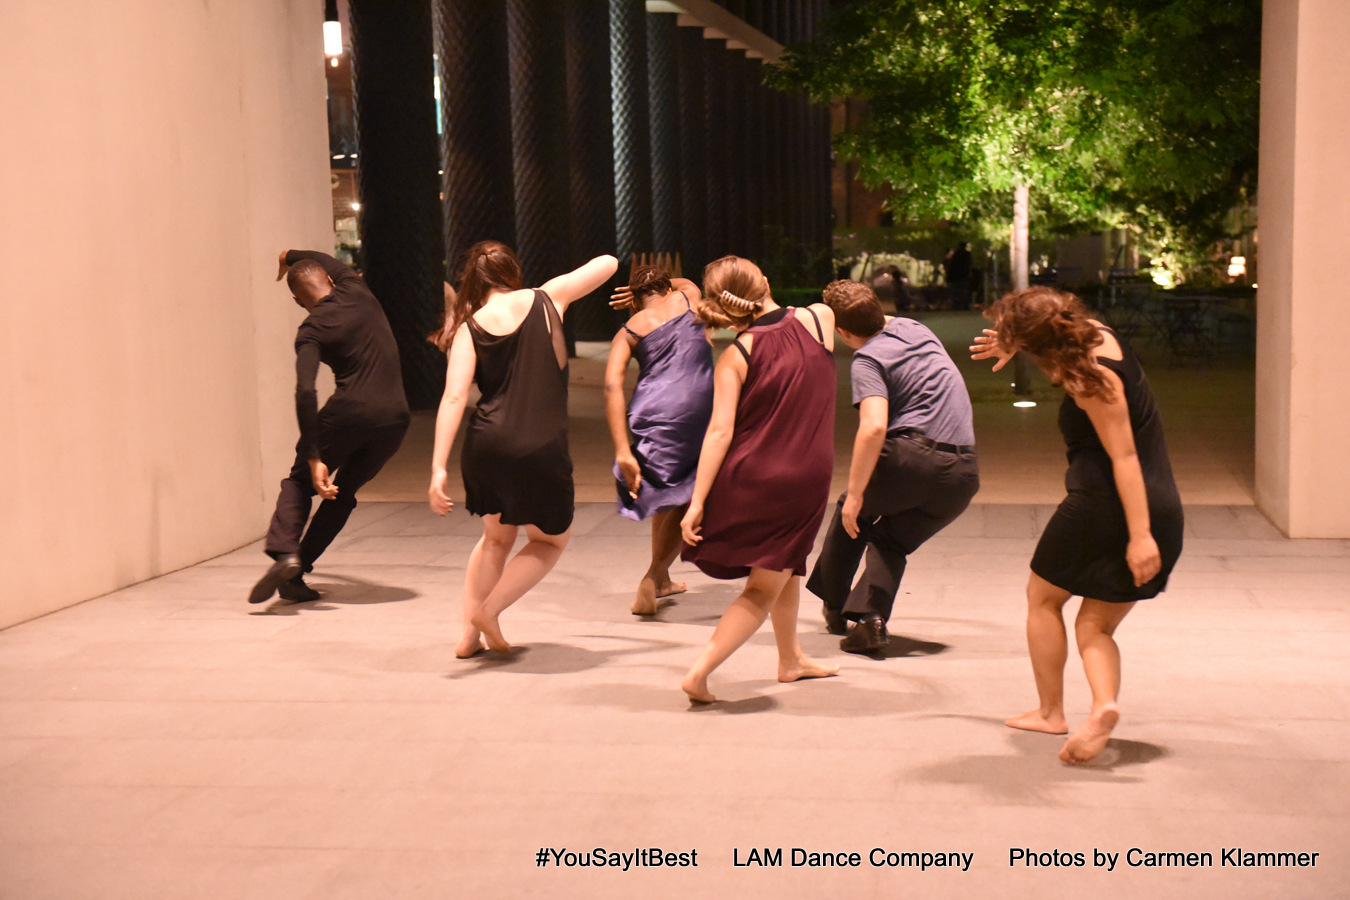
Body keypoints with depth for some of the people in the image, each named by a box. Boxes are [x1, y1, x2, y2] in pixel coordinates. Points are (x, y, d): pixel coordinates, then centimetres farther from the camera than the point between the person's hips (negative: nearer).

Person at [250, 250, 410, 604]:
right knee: (343, 493, 17)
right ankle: (296, 574, 11)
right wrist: (291, 255, 52)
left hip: (348, 412, -4)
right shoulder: (357, 290, 10)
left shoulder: (311, 331, -2)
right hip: (394, 418, 5)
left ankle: (283, 552, -11)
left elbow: (305, 392, -16)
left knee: (299, 482, 13)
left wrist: (314, 458, -18)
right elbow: (331, 263, 36)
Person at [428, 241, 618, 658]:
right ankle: (490, 609, 6)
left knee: (497, 536, 28)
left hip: (486, 448, 3)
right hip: (541, 451, -3)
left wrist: (438, 468, -15)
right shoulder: (547, 298, 4)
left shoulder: (469, 328, 4)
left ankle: (470, 634, 26)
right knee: (551, 541, 22)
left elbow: (454, 398, -10)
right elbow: (608, 263, 18)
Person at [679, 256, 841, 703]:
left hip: (746, 480, 1)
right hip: (804, 482, -1)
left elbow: (720, 431, -14)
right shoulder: (820, 318, -4)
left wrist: (697, 501, -13)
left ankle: (791, 659, 41)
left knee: (785, 567, 27)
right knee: (763, 592, 7)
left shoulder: (736, 355, -8)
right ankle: (699, 671, -8)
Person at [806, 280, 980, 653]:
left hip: (914, 456, -6)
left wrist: (855, 495, -17)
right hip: (964, 472, 6)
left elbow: (874, 427, -20)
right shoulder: (915, 328, 17)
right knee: (890, 539, 21)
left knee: (852, 511, 23)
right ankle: (872, 617, -2)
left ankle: (835, 606, 32)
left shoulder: (867, 359, -5)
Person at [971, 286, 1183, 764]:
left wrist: (1139, 535, -26)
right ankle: (1103, 705, -14)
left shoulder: (1091, 380, -18)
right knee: (1095, 626, 12)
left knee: (1043, 597, 16)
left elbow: (1124, 457, -23)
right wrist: (1010, 346, 27)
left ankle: (1050, 711, 21)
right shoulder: (1096, 332, 8)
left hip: (1104, 505, -9)